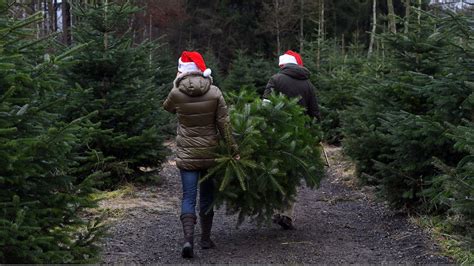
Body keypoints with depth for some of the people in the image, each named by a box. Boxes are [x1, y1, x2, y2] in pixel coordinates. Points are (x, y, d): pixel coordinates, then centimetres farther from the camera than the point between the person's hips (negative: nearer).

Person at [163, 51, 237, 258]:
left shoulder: (176, 93, -9)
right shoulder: (214, 92, -7)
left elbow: (167, 107, 14)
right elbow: (224, 124, -6)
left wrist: (177, 84, 13)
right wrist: (233, 150, 1)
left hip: (187, 154, -1)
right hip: (210, 153, 2)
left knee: (189, 197, -1)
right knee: (207, 196, 16)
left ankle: (188, 238, -19)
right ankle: (205, 239, 24)